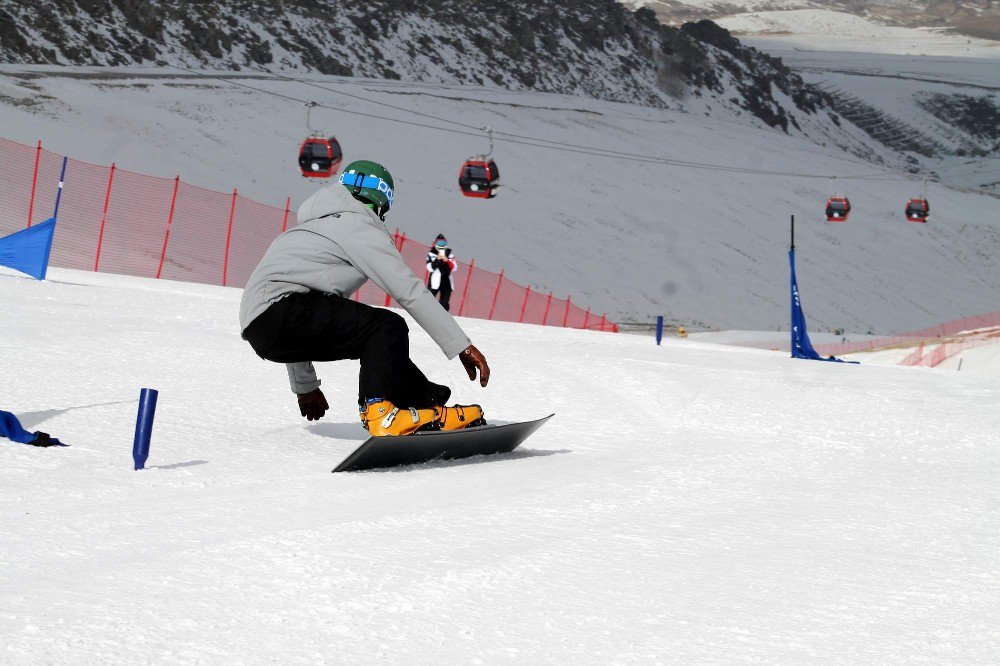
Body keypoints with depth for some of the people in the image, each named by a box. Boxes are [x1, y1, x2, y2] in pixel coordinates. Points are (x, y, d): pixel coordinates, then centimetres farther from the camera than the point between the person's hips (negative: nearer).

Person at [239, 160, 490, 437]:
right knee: (388, 327, -14)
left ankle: (432, 403, 6)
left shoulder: (315, 228, 34)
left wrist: (304, 385, 46)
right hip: (278, 309, -9)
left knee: (379, 340, 15)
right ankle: (381, 412, -27)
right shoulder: (358, 225, 4)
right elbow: (410, 291, -4)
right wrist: (462, 346, -4)